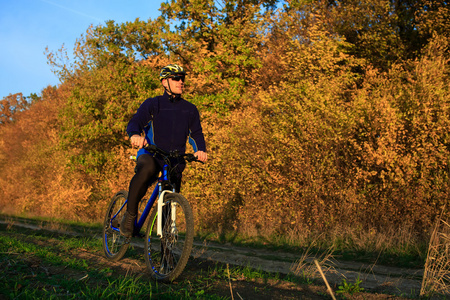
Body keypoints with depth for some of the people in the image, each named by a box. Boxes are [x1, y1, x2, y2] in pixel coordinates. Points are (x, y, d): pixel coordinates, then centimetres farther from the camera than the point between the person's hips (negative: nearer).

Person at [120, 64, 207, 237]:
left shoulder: (190, 109, 12)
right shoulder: (152, 104, 2)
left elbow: (196, 133, 5)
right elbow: (135, 122, -12)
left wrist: (200, 150, -18)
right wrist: (135, 135, -38)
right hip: (150, 154, -4)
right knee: (147, 168, -39)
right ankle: (130, 214, -24)